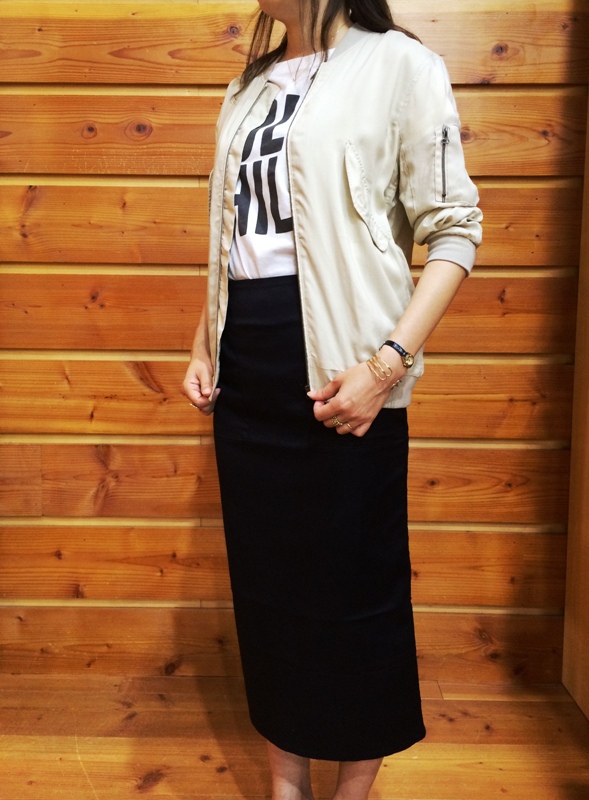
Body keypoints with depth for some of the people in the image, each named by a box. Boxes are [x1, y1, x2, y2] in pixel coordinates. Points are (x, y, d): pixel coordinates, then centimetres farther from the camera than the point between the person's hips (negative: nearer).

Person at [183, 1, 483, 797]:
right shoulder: (249, 85, 17)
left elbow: (455, 228, -7)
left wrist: (387, 364, -17)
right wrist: (203, 347, 14)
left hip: (338, 374, -6)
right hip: (244, 373, 6)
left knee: (354, 589, 5)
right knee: (263, 582, 13)